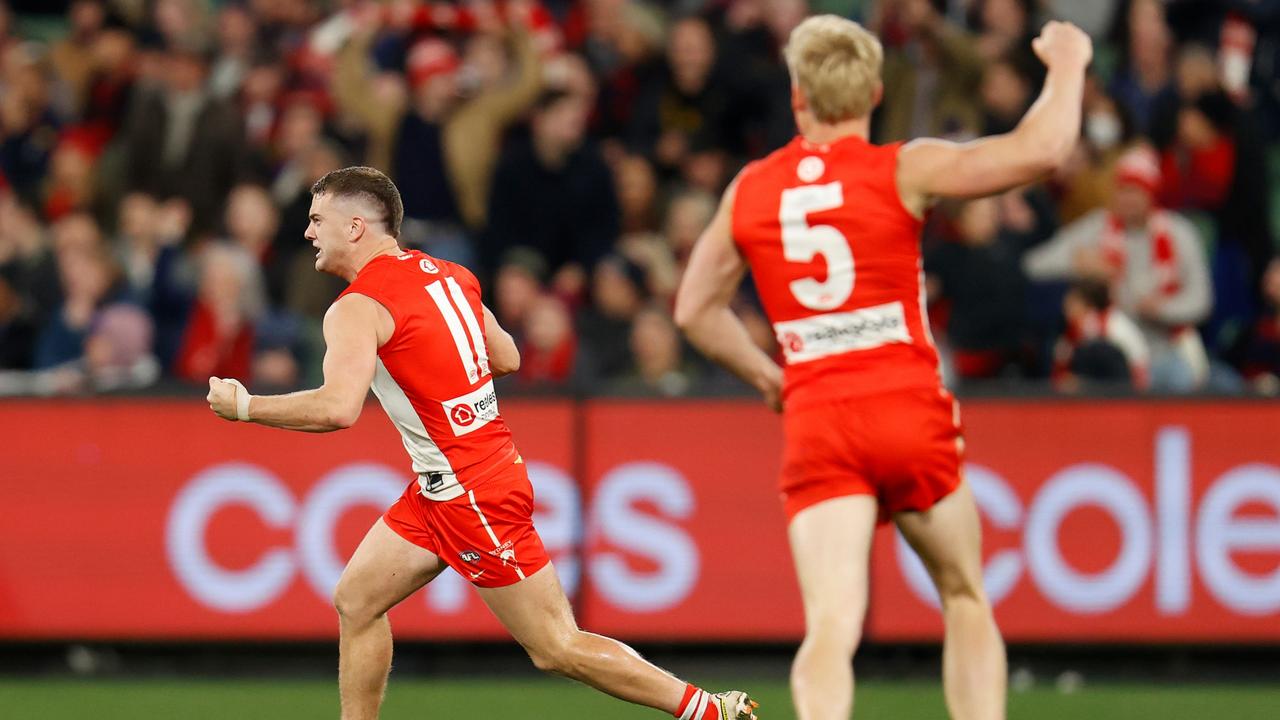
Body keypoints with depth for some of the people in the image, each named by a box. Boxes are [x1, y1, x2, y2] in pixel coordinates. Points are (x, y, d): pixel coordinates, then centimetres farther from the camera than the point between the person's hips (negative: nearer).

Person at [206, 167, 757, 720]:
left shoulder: (358, 308, -17)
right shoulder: (447, 274, 8)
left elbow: (338, 408, -31)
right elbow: (507, 358, 16)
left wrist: (244, 406, -18)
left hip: (471, 492, -10)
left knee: (556, 648, -4)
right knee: (356, 602, 13)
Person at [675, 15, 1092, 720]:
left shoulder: (749, 190, 9)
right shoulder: (904, 170, -2)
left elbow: (694, 310, 19)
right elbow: (1040, 148, -10)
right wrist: (1066, 65, 9)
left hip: (815, 424, 1)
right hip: (910, 412, -1)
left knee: (830, 629, -11)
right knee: (965, 599, 19)